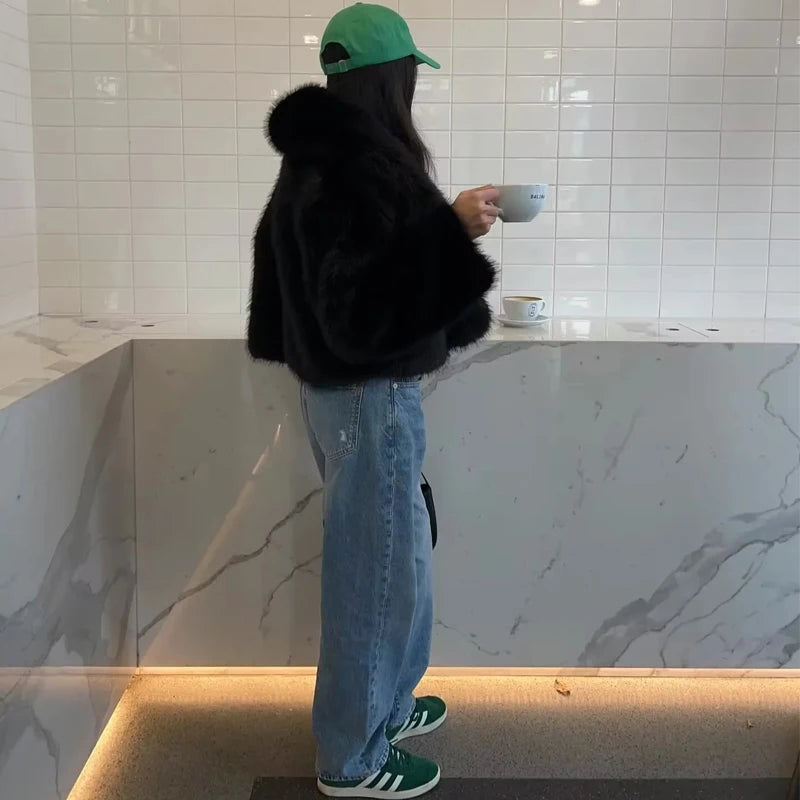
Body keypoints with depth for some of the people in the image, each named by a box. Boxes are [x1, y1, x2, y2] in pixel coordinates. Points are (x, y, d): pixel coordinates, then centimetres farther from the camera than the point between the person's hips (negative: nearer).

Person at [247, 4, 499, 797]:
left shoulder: (317, 152, 9)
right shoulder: (360, 162, -22)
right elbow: (364, 300, -28)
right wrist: (450, 231, -25)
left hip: (335, 381, 10)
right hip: (370, 391, -10)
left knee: (372, 554, 21)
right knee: (378, 565, 3)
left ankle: (378, 704, 39)